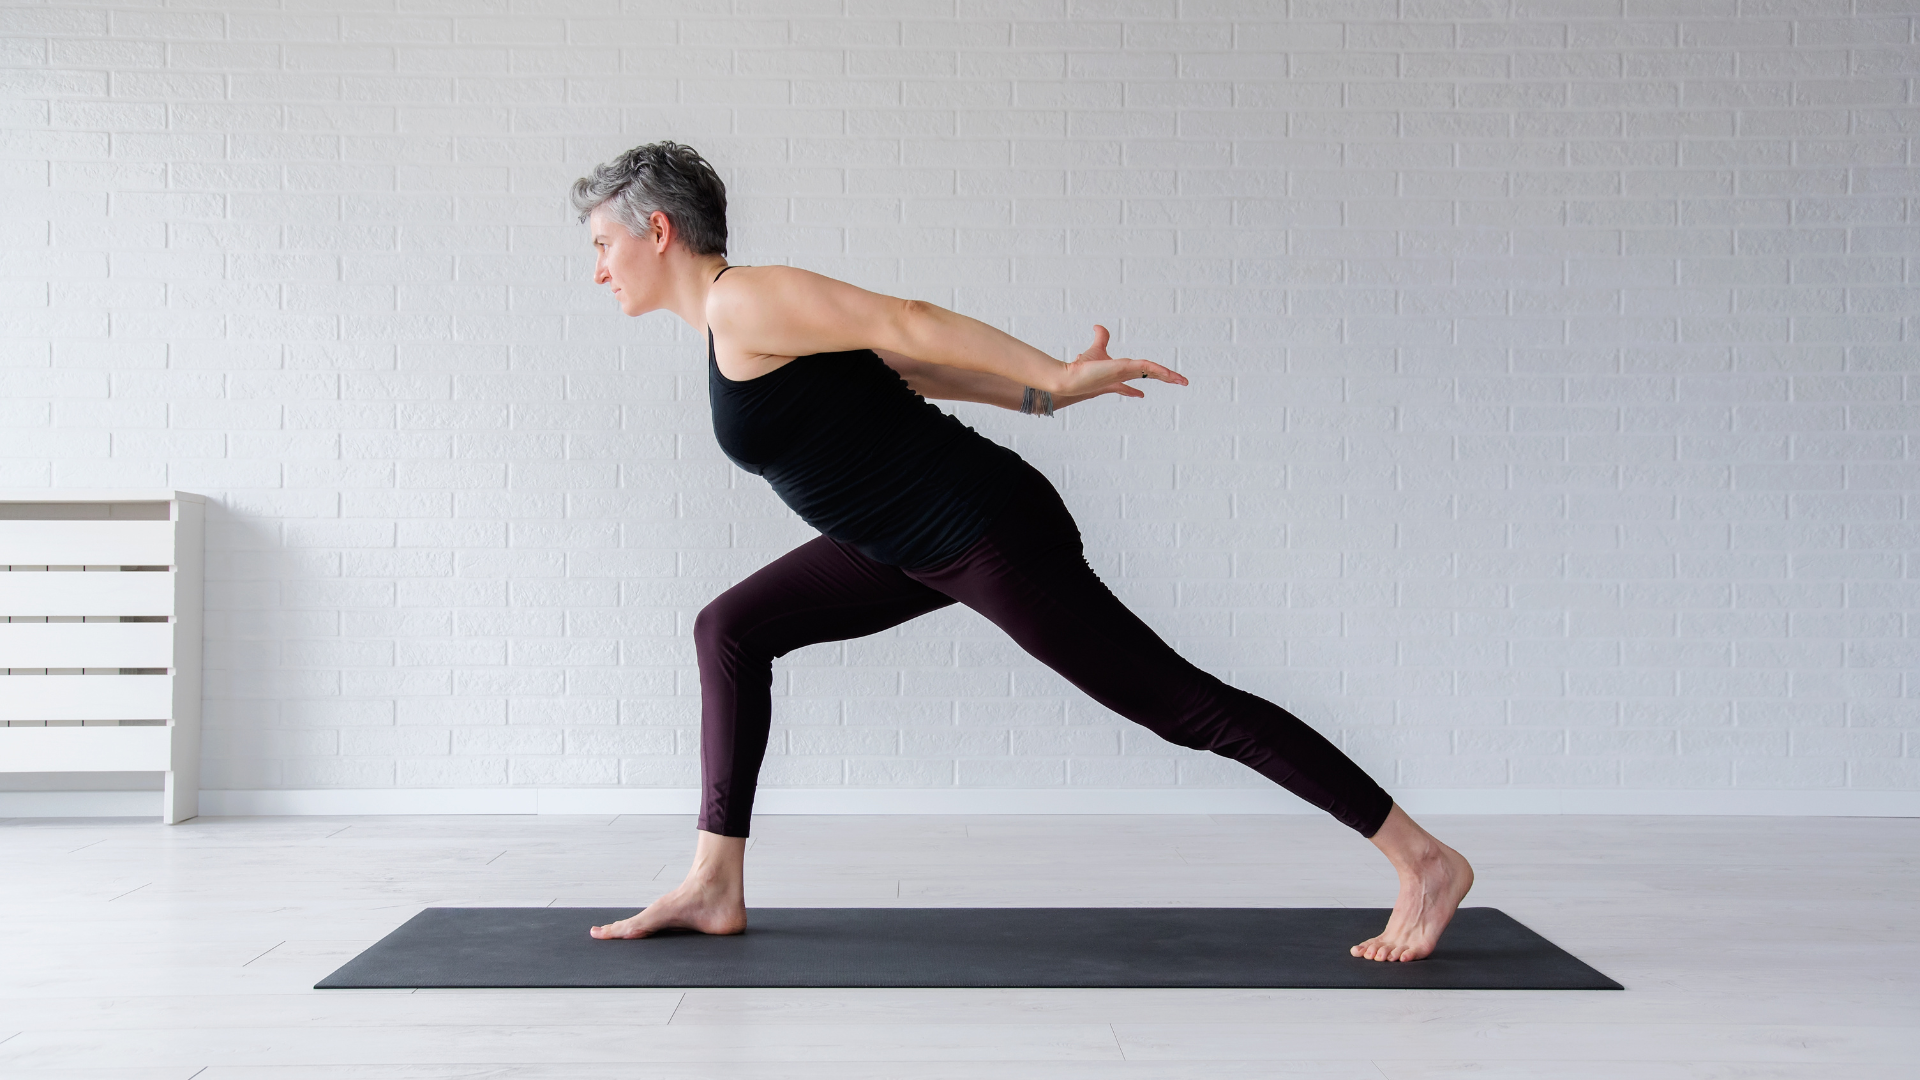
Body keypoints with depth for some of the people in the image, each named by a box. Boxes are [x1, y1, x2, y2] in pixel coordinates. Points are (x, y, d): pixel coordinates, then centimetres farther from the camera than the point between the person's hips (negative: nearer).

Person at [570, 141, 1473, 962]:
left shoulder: (745, 302, -14)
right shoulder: (737, 322, 14)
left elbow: (908, 326, -17)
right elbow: (911, 367, 15)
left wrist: (1052, 377, -15)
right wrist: (1041, 398, 15)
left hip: (988, 536, -10)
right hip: (922, 543, 10)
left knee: (1184, 705, -4)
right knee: (729, 630, 11)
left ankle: (1426, 860, 7)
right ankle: (716, 887, 16)